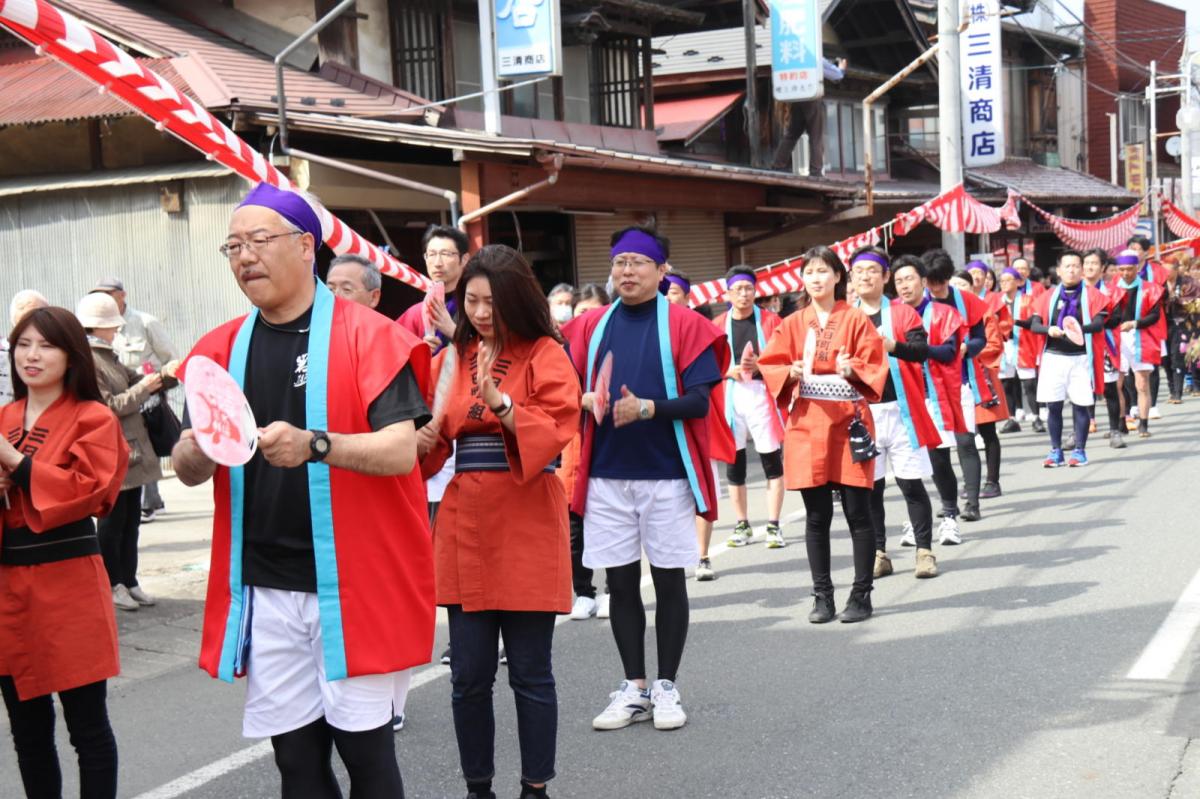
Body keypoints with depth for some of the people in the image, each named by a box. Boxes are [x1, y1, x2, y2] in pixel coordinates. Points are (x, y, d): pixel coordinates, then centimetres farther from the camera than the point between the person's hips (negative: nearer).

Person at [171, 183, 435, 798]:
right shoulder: (221, 349, 9)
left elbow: (401, 450, -15)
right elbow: (187, 471, 9)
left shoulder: (368, 335, -5)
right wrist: (198, 451, -15)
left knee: (364, 746, 2)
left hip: (352, 582, -4)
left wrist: (314, 445, -31)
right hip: (261, 589, 4)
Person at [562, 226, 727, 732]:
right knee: (620, 581, 8)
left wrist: (647, 408, -24)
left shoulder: (684, 324, -3)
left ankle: (666, 688, 17)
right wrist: (587, 400, -14)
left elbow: (700, 400, -9)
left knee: (669, 580, 5)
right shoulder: (591, 326, 7)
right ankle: (633, 688, 19)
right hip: (607, 475, 3)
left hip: (666, 473, -3)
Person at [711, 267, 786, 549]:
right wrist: (728, 370, -12)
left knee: (772, 462, -2)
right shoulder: (717, 325, 7)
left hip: (763, 394, -2)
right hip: (729, 396, 2)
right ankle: (742, 525, 16)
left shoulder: (771, 321, 3)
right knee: (734, 462, 5)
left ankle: (773, 526, 3)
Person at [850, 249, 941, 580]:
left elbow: (921, 349, -13)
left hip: (900, 410, -2)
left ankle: (924, 550, 10)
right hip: (861, 412, 2)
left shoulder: (903, 312, 2)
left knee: (911, 483, 1)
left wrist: (894, 345, -32)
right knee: (870, 485, 6)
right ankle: (879, 553, 15)